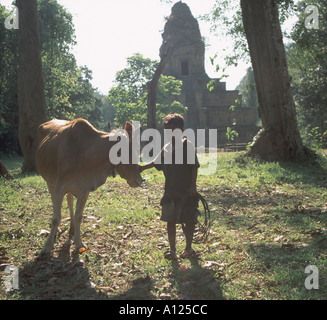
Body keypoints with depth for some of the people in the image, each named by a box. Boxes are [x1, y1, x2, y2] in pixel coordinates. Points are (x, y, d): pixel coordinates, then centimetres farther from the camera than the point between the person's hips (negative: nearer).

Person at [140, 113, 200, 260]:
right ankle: (172, 250, 15)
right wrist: (143, 167, 10)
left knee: (189, 220, 6)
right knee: (170, 220, 6)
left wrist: (193, 185, -11)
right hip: (170, 190, 5)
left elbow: (194, 166, -8)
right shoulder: (167, 147, 8)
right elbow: (157, 162, 20)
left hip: (187, 190, -4)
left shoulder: (187, 145, -7)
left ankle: (188, 248, 22)